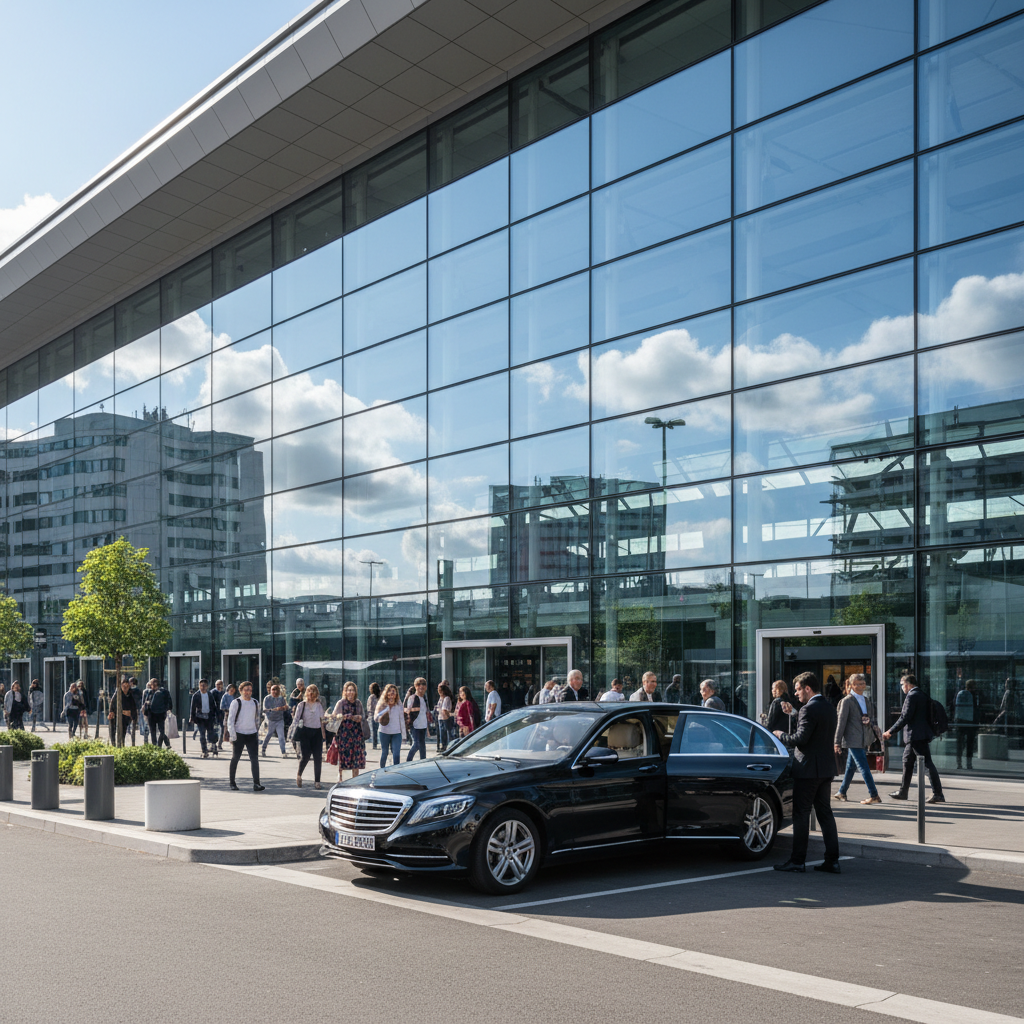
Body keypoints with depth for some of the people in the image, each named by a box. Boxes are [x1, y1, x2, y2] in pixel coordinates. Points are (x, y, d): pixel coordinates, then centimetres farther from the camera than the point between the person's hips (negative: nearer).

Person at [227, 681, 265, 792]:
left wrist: (257, 735, 20)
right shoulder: (236, 703, -4)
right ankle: (231, 782, 21)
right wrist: (232, 734, -15)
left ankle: (256, 784, -9)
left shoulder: (255, 703, 12)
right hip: (239, 734, -4)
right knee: (235, 758, 6)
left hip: (252, 734, 4)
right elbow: (230, 719, -7)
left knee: (254, 759, -6)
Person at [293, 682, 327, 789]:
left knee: (318, 758, -3)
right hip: (305, 732, -3)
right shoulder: (301, 705, 2)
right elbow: (296, 719, 2)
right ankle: (299, 775, 16)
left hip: (317, 732, 3)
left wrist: (323, 734, 14)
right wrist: (299, 725, -17)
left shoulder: (319, 706, 12)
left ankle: (317, 782, 3)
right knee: (306, 756, -11)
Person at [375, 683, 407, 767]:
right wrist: (386, 709, -20)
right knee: (384, 753, 8)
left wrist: (403, 734, 7)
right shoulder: (381, 704, 0)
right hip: (384, 732, 0)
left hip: (396, 733, 0)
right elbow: (375, 718, -10)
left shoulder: (399, 706, 4)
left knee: (396, 754, -11)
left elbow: (402, 720, 9)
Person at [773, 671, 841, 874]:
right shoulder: (829, 708, 11)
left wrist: (781, 735, -6)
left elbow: (801, 738, -23)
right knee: (825, 812, 12)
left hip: (808, 769, -9)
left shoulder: (809, 709, -17)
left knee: (801, 814, -2)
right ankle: (832, 860, 12)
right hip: (826, 768, 9)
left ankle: (797, 860, 2)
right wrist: (794, 713, 15)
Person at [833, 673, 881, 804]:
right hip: (853, 740, -6)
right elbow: (841, 722, -6)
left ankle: (842, 792, 14)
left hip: (864, 739, 6)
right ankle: (874, 795, 1)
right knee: (863, 767, -6)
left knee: (851, 767, 11)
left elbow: (871, 717, 23)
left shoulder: (867, 699, 14)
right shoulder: (847, 701, -6)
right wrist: (837, 742, -7)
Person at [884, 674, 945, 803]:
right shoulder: (923, 695, 14)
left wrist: (890, 731, -14)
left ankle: (938, 794, -9)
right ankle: (903, 792, 26)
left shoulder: (912, 696, -15)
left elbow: (905, 717, -19)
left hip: (916, 736, -11)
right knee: (907, 762, 17)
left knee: (927, 763, -9)